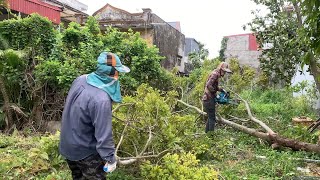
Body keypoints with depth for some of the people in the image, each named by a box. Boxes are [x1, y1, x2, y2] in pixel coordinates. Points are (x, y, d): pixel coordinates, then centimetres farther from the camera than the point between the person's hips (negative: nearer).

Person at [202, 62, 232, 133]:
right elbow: (208, 85, -25)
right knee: (212, 118, -6)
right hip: (209, 99, -10)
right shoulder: (215, 74, -14)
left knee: (210, 117, 17)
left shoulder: (215, 74, 16)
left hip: (208, 99, 10)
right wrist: (215, 94, -17)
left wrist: (221, 89, 12)